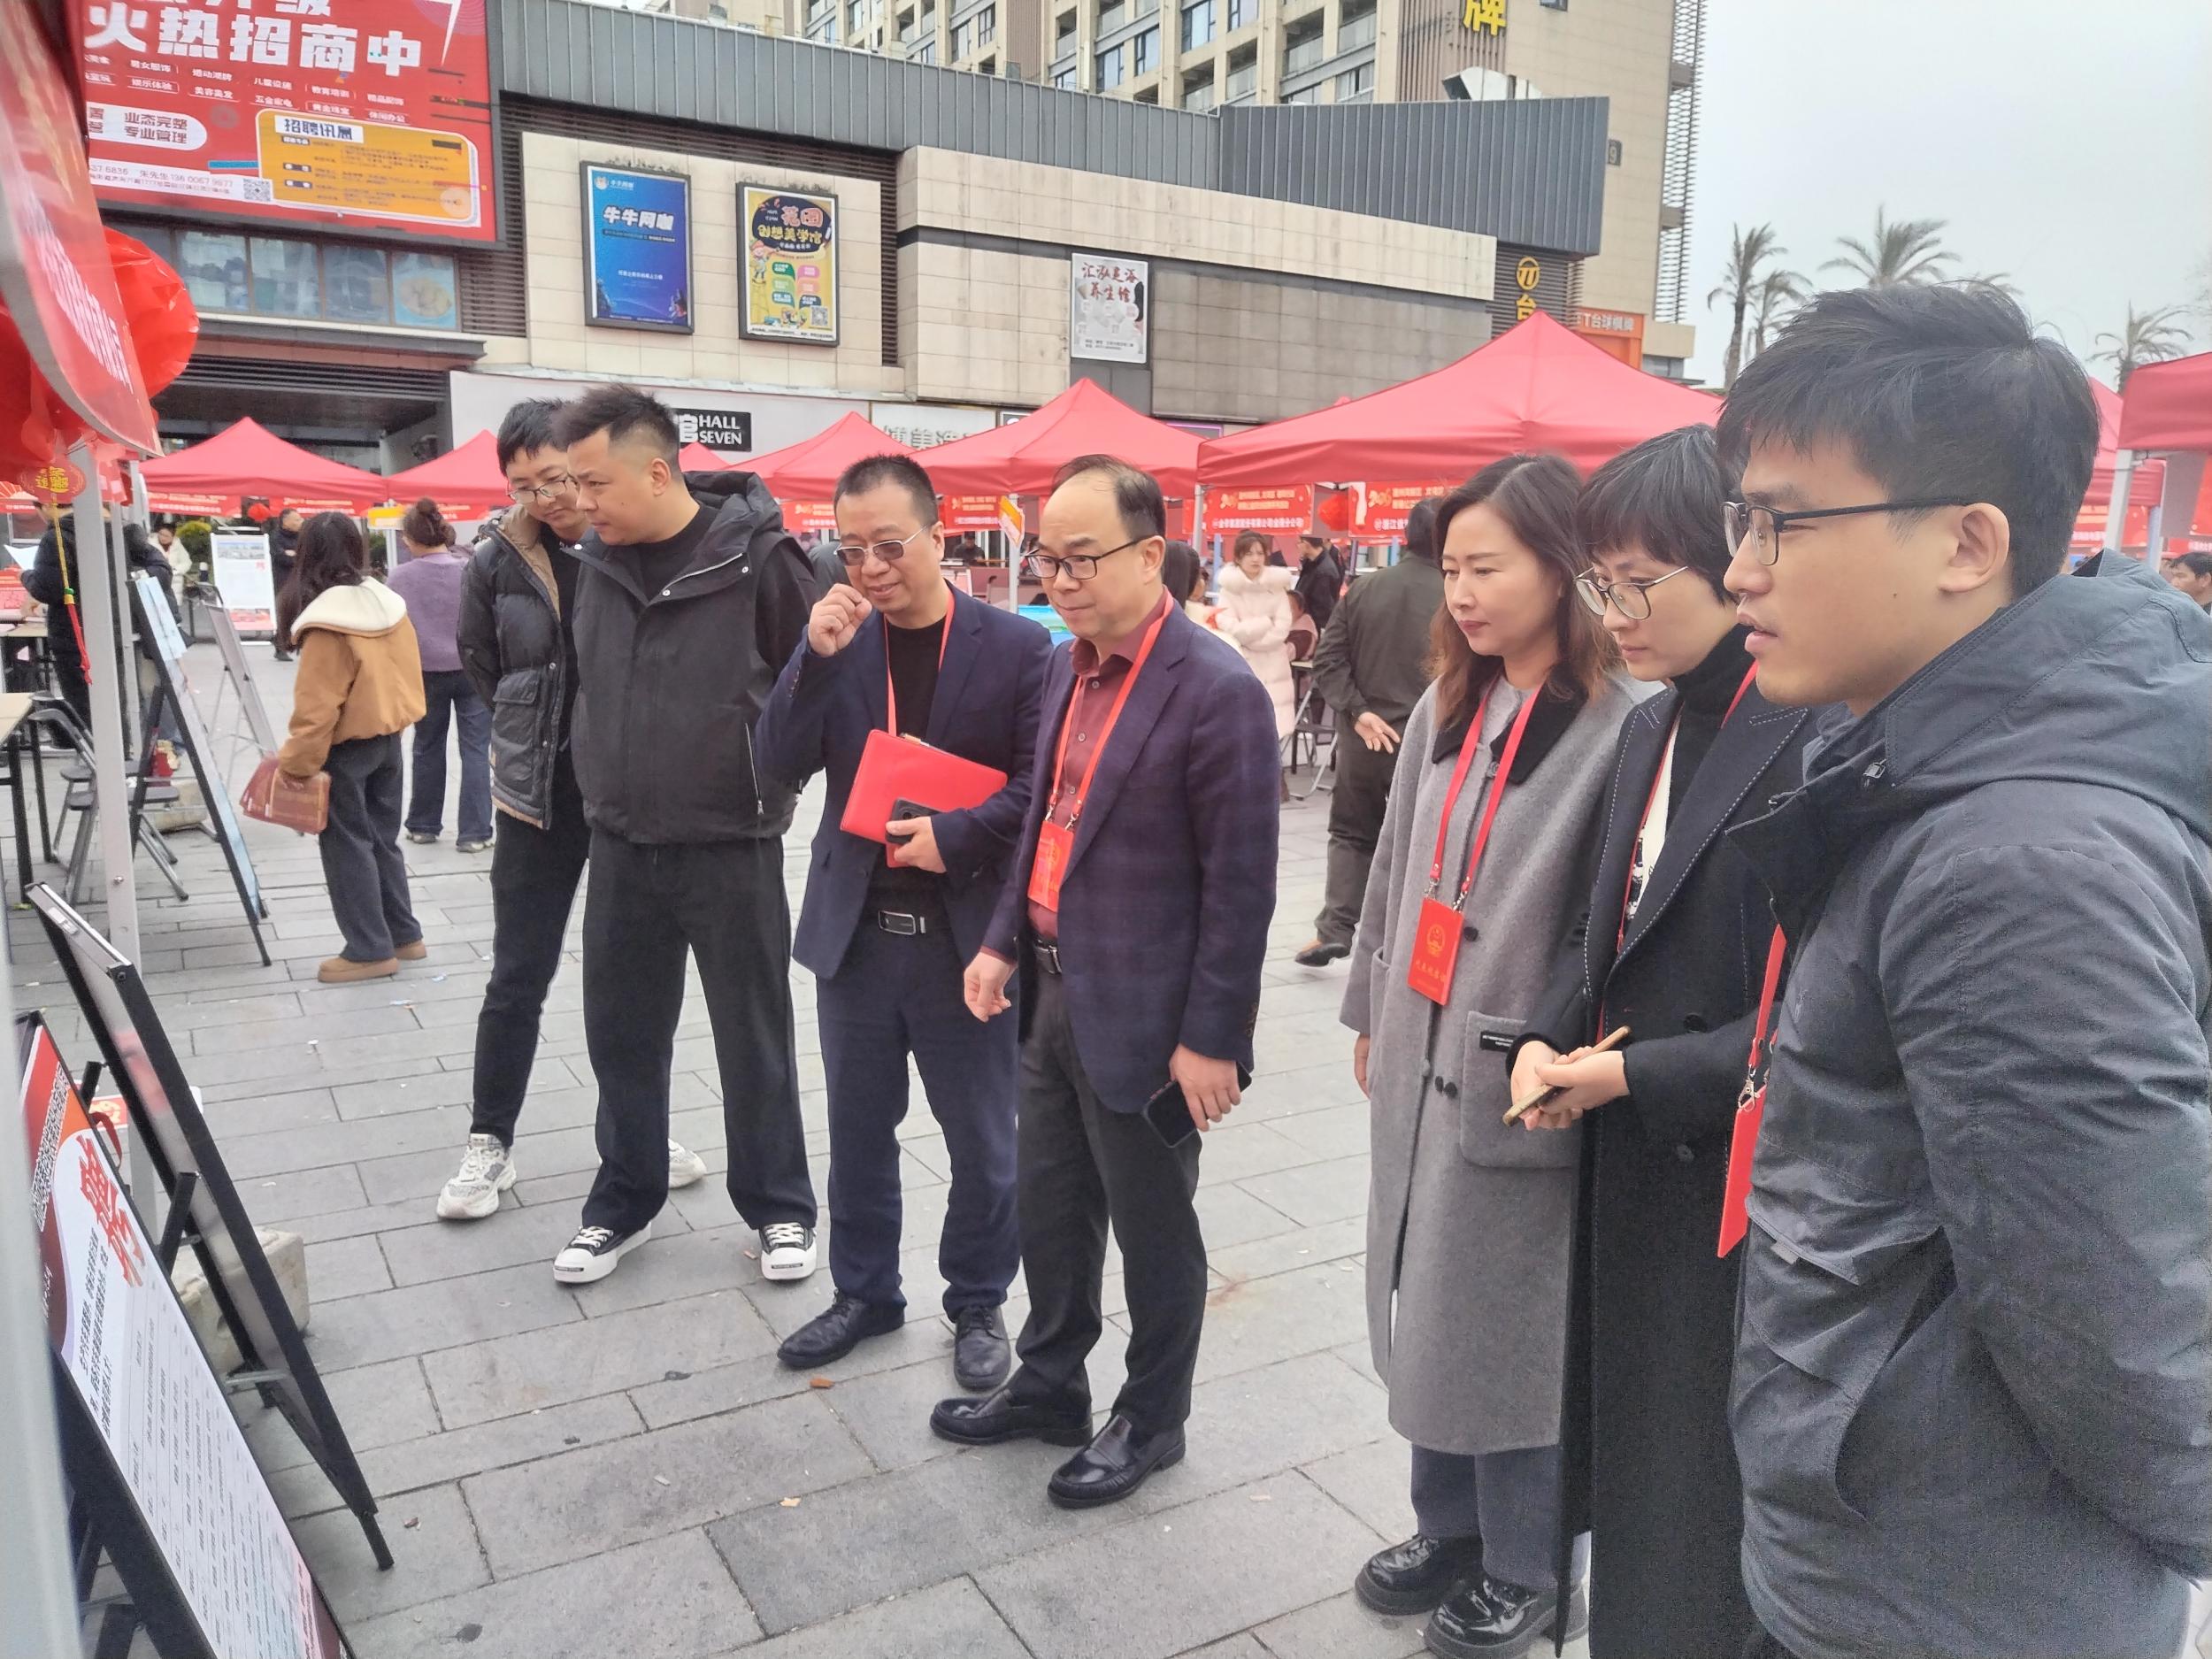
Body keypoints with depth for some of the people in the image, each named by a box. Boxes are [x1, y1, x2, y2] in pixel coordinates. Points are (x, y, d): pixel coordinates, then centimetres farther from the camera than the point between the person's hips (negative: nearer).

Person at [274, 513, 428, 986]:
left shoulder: (326, 619, -20)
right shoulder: (388, 602, 1)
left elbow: (316, 705, -19)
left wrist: (295, 762, -12)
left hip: (346, 747, -7)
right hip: (388, 736, 7)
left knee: (347, 845, 4)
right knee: (383, 839, 17)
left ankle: (371, 951, 8)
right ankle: (404, 935, 24)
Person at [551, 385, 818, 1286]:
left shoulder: (756, 554, -14)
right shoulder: (597, 559, 3)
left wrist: (768, 776, -4)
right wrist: (595, 773, 13)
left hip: (731, 846, -5)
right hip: (621, 846, 5)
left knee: (754, 1035, 8)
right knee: (621, 1032, 14)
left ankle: (779, 1207, 25)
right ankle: (625, 1200, 33)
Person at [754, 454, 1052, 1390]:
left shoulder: (1017, 647, -7)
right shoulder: (836, 643, 3)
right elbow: (781, 766, -5)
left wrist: (955, 837, -20)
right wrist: (818, 657, -17)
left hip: (968, 934, -3)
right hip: (855, 929, 3)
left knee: (982, 1140, 12)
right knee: (858, 1128, 18)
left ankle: (979, 1305, 32)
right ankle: (864, 1292, 37)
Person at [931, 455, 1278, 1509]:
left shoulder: (1216, 691, -19)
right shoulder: (1068, 666, 6)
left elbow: (1239, 886, -18)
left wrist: (1212, 1039, -17)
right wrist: (1005, 942, 11)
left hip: (1142, 1018, -8)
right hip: (1053, 996, 8)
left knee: (1151, 1233, 13)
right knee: (1049, 1212, 22)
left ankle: (1150, 1421, 34)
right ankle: (1048, 1385, 43)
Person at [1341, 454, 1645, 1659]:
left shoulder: (1621, 728, -14)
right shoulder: (1442, 712, 7)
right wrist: (1372, 1015, 17)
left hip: (1523, 1070, -7)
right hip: (1420, 1053, 7)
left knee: (1509, 1322, 6)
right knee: (1424, 1303, 16)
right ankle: (1450, 1531, 36)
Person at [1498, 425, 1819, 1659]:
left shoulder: (1819, 742, -19)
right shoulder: (1652, 728, 7)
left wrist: (1636, 1073, -19)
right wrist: (1549, 1039, -3)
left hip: (1735, 1179, -7)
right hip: (1634, 1162, 8)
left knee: (1708, 1475, 10)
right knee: (1628, 1449, 22)